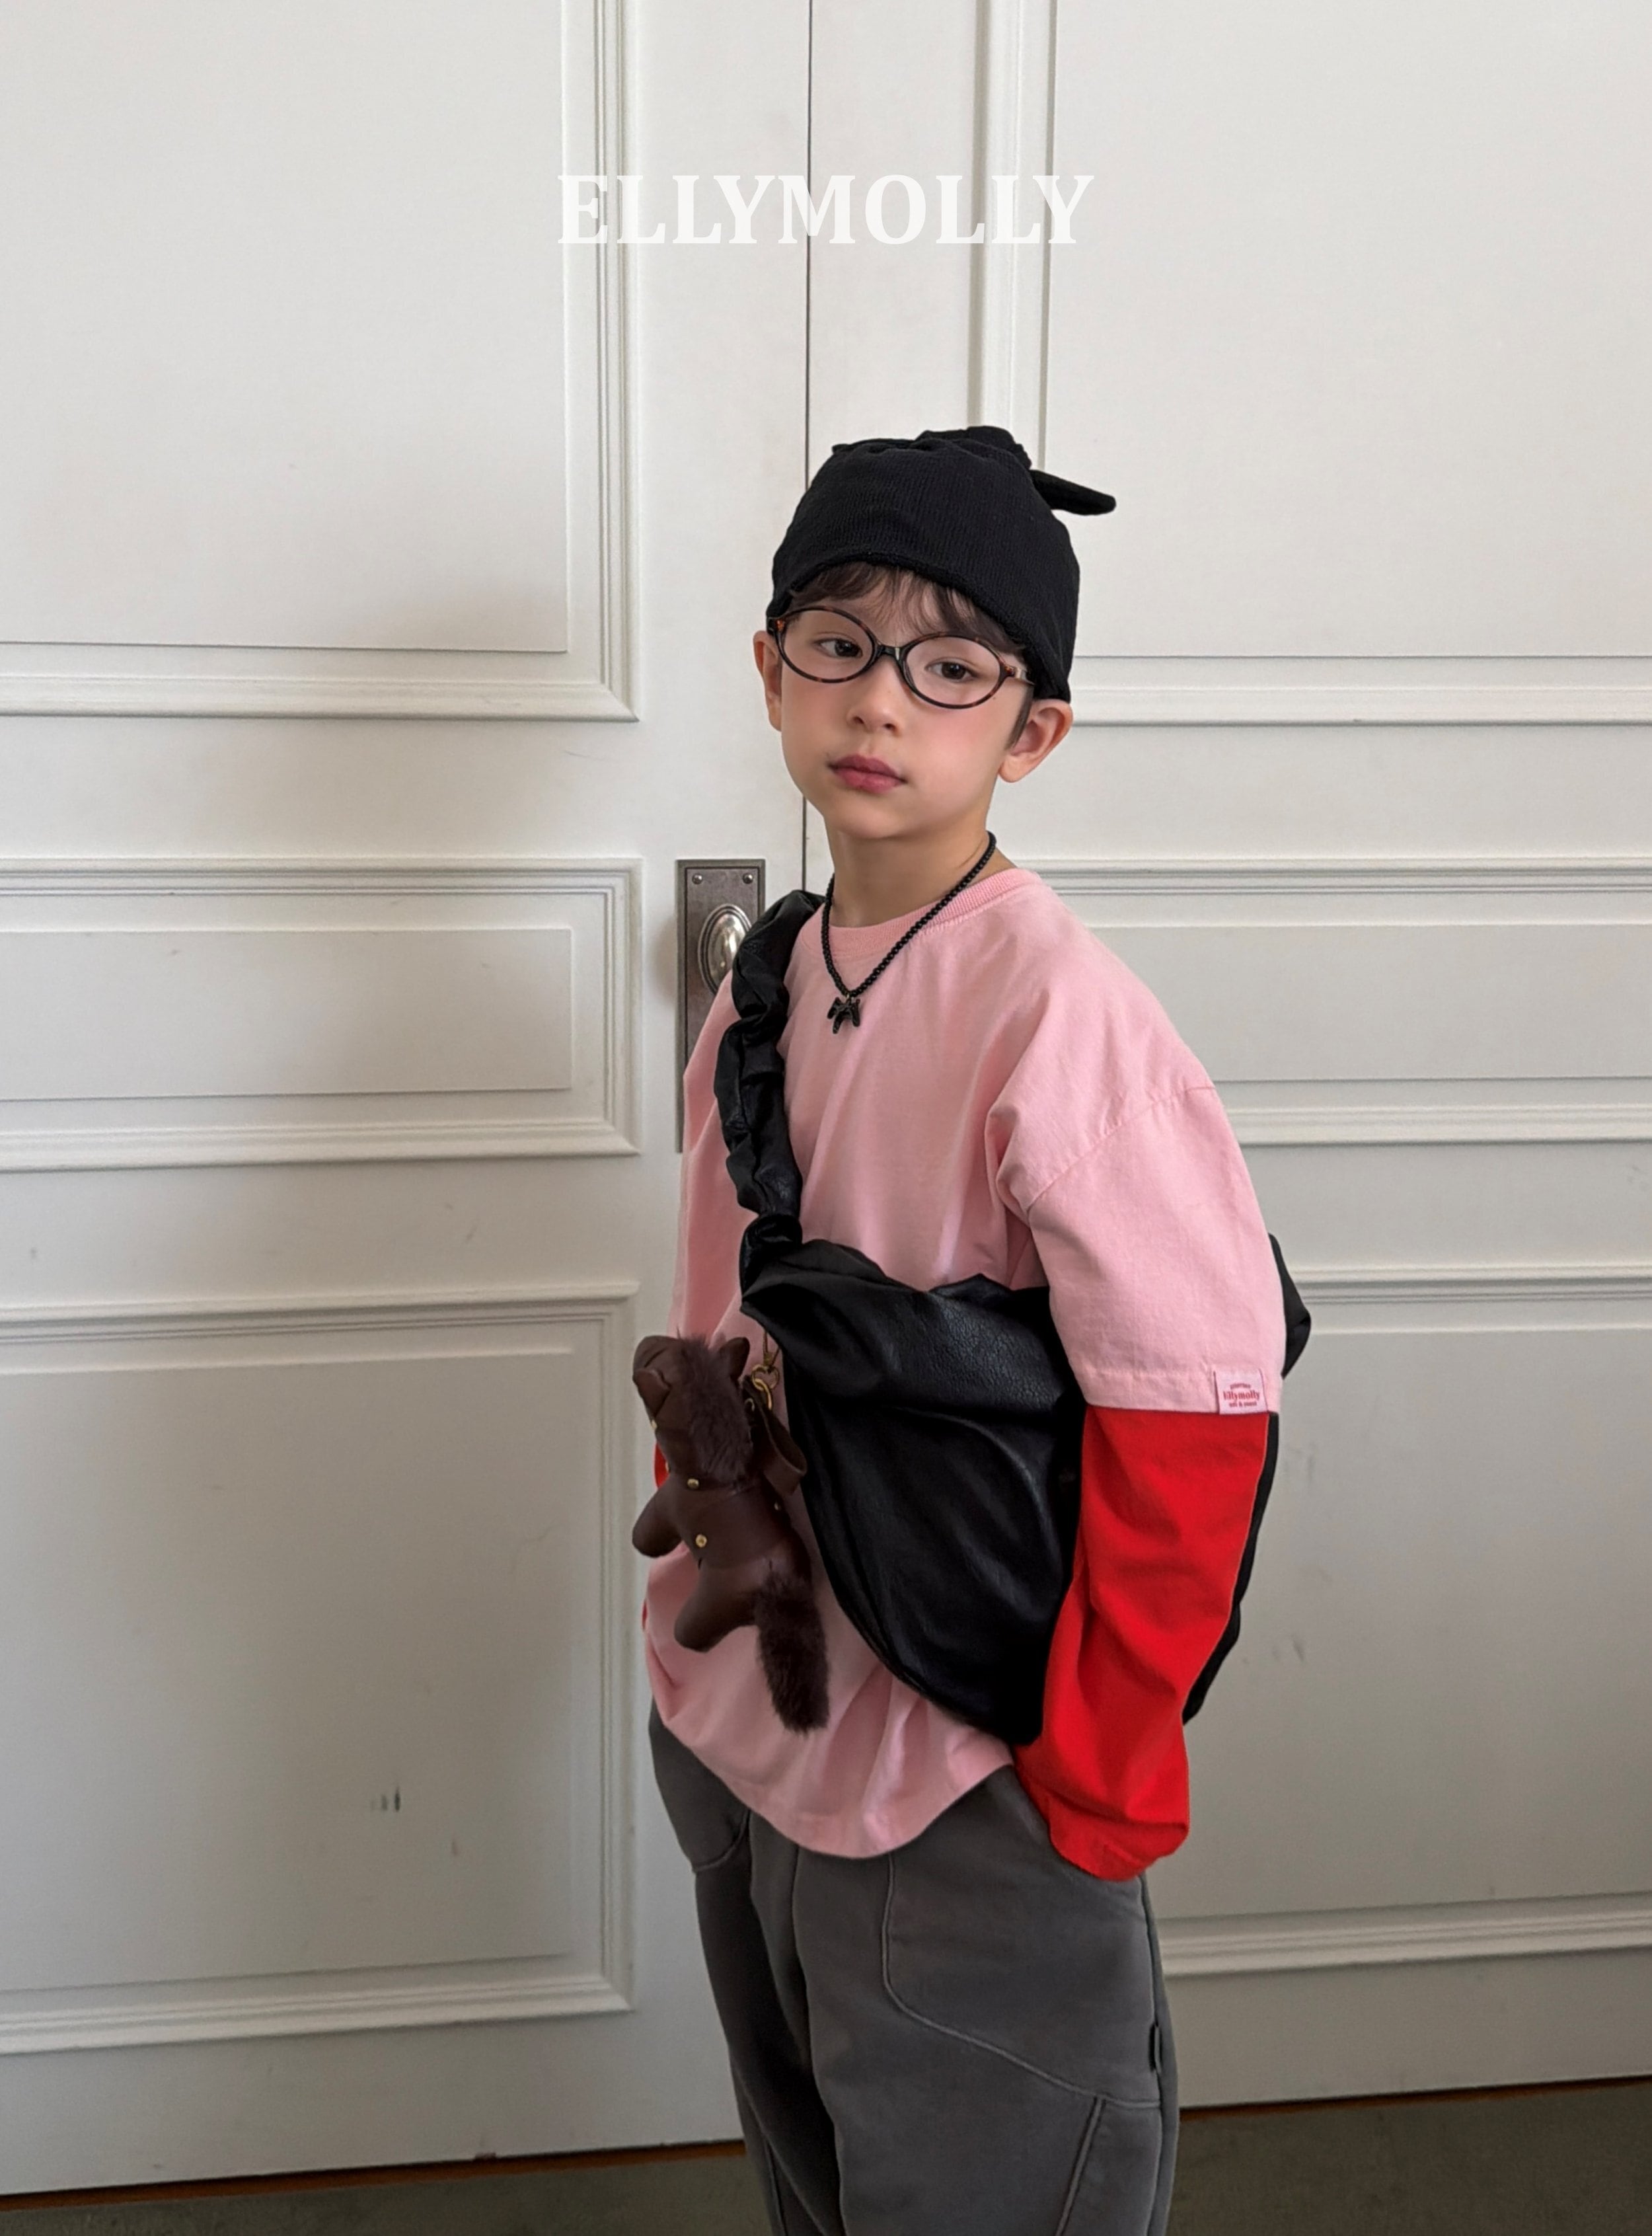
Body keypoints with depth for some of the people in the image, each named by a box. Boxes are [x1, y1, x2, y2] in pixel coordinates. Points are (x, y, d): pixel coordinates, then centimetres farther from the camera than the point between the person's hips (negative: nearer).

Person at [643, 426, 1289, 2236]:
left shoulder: (1057, 1016, -22)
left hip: (963, 1798, -7)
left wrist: (1096, 1780, -18)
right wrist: (696, 1616, 12)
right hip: (740, 1743, 7)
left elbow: (1193, 1416, -24)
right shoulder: (767, 990, 1)